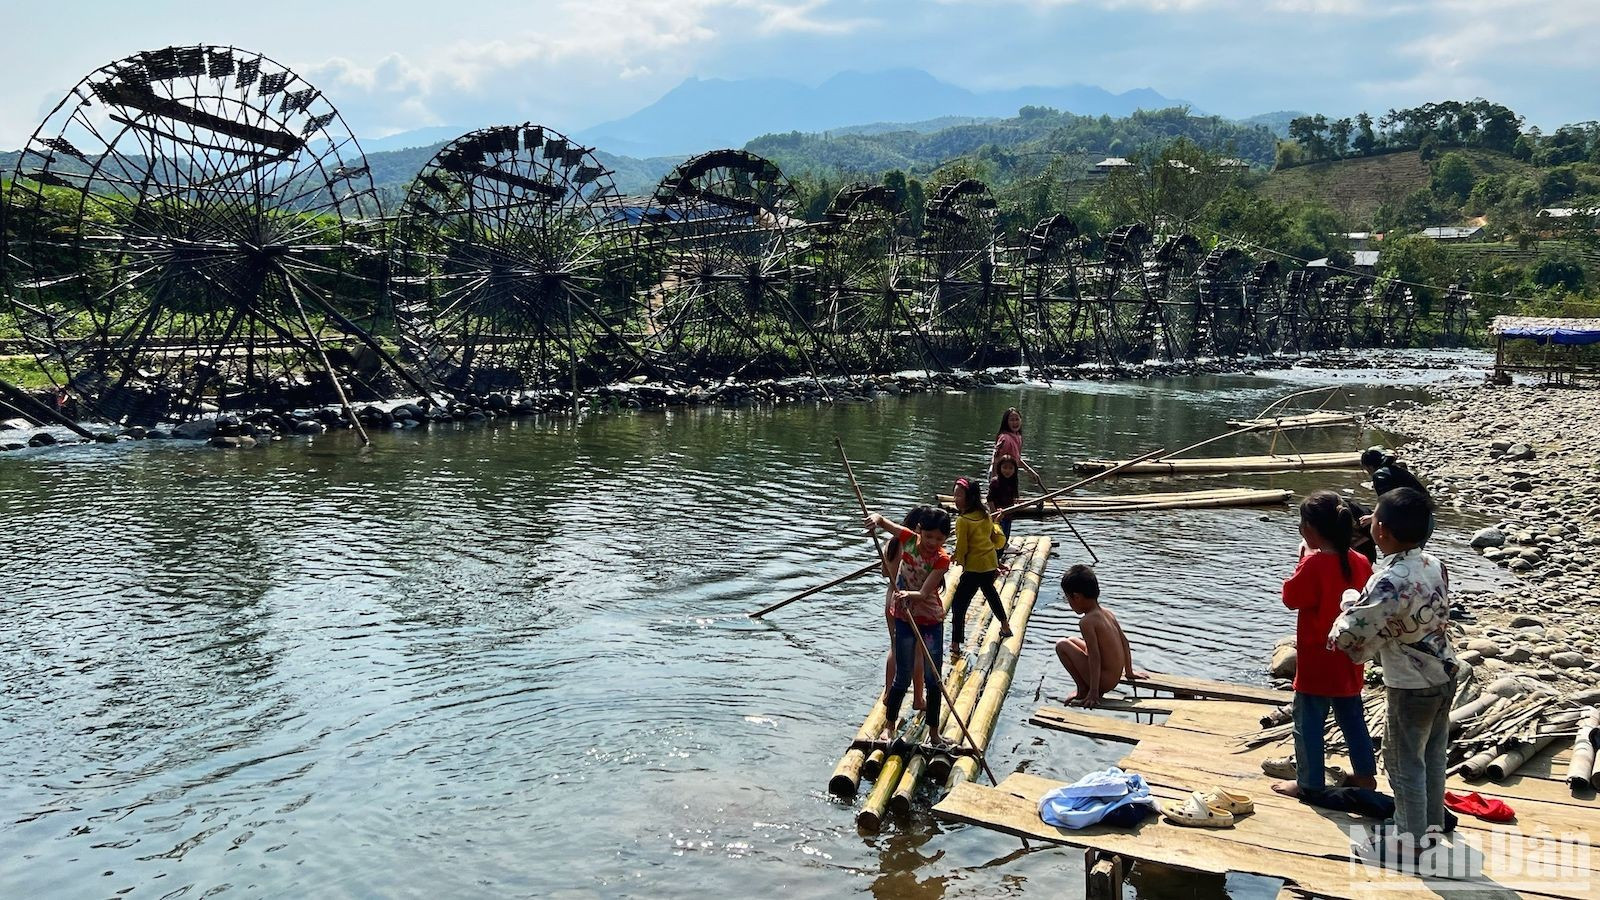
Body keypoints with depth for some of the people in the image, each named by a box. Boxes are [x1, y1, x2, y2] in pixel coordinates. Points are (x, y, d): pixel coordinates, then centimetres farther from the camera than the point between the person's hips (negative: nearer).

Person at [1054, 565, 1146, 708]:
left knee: (1062, 645, -7)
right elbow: (1124, 642, 11)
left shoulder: (1086, 622, -22)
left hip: (1104, 681, -9)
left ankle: (1082, 689, 1)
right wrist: (1129, 672, 23)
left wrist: (1094, 693, -22)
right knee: (1072, 640, 21)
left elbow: (1095, 657, -24)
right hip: (1115, 678, 9)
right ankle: (1081, 687, 21)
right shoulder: (1107, 613, 3)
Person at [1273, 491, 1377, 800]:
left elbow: (1291, 598, -11)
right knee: (1353, 719, 19)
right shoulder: (1359, 562, -1)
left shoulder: (1313, 564, -22)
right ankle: (1365, 775, 28)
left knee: (1308, 722, 4)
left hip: (1316, 661, -7)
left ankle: (1309, 782, 10)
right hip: (1348, 661, 7)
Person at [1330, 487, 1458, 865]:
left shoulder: (1389, 582, -30)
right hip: (1445, 673, 8)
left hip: (1411, 686, -8)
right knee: (1433, 753, 23)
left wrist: (1351, 603, -9)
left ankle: (1410, 839, 24)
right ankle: (1432, 823, 40)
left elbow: (1348, 638, -28)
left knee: (1404, 762, 10)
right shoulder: (1435, 565, -4)